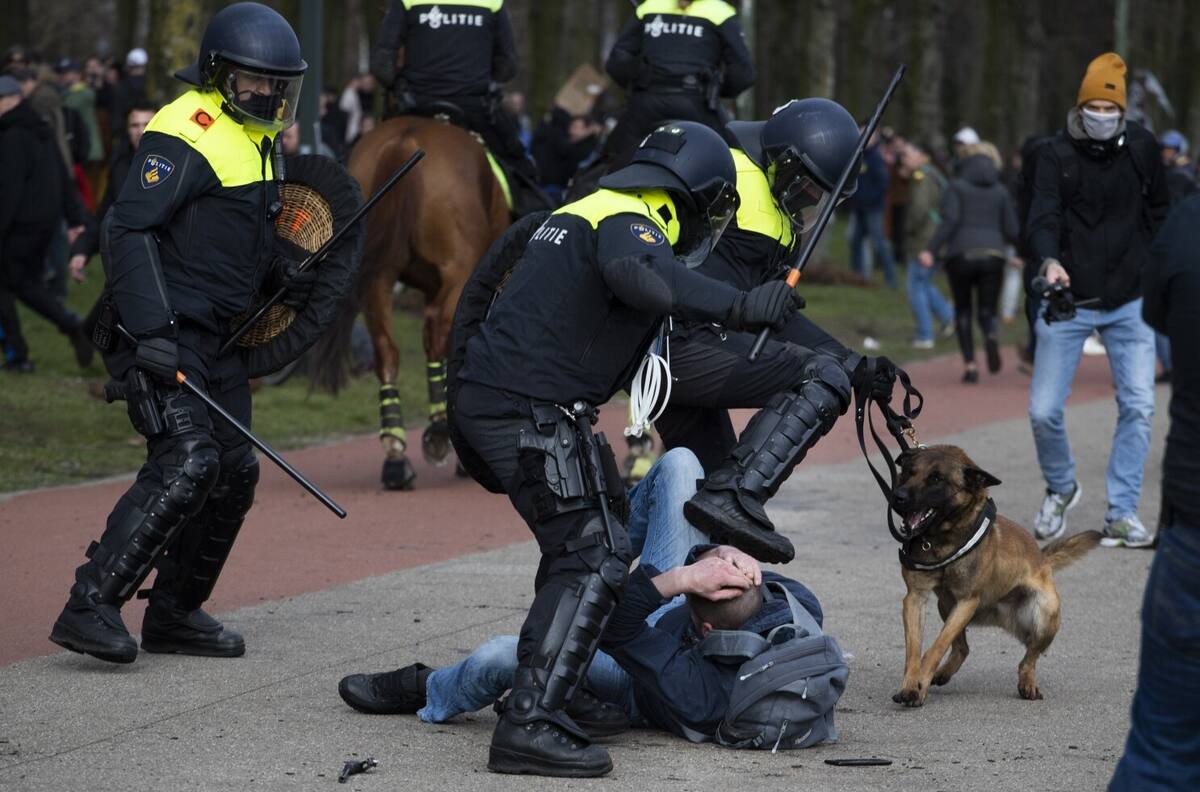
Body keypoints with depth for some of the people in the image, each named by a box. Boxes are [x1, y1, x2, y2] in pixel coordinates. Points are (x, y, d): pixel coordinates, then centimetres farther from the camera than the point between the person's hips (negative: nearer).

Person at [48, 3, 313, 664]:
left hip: (216, 336, 10)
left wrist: (279, 270, 12)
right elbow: (129, 230, -21)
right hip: (163, 331, -10)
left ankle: (173, 613, 23)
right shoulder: (188, 133, -14)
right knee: (188, 461, -22)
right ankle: (90, 608, -21)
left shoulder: (253, 138, 17)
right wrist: (151, 331, -29)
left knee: (234, 472, 10)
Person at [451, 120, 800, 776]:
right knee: (593, 558, -11)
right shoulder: (632, 223, -9)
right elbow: (635, 273, -34)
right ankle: (529, 725, -19)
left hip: (486, 402, 10)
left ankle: (536, 697, 24)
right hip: (531, 410, -10)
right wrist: (737, 308, -39)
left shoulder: (592, 212, 24)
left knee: (579, 547, 21)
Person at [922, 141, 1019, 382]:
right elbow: (1012, 232, 10)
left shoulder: (956, 186, 5)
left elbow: (950, 220, -10)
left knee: (963, 311, 14)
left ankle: (969, 364, 1)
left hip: (961, 254, -1)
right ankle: (992, 336, -29)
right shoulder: (1001, 191, 13)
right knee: (987, 311, 8)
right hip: (993, 254, 1)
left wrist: (932, 251, -14)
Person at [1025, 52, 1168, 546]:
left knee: (1138, 405, -7)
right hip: (1068, 301, -2)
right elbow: (1044, 217, -17)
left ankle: (1121, 514, 1)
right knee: (1043, 411, -4)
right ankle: (1061, 490, 24)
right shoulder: (1056, 156, -5)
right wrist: (1049, 260, -36)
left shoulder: (1142, 149, 3)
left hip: (1129, 302, 2)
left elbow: (1159, 212, 16)